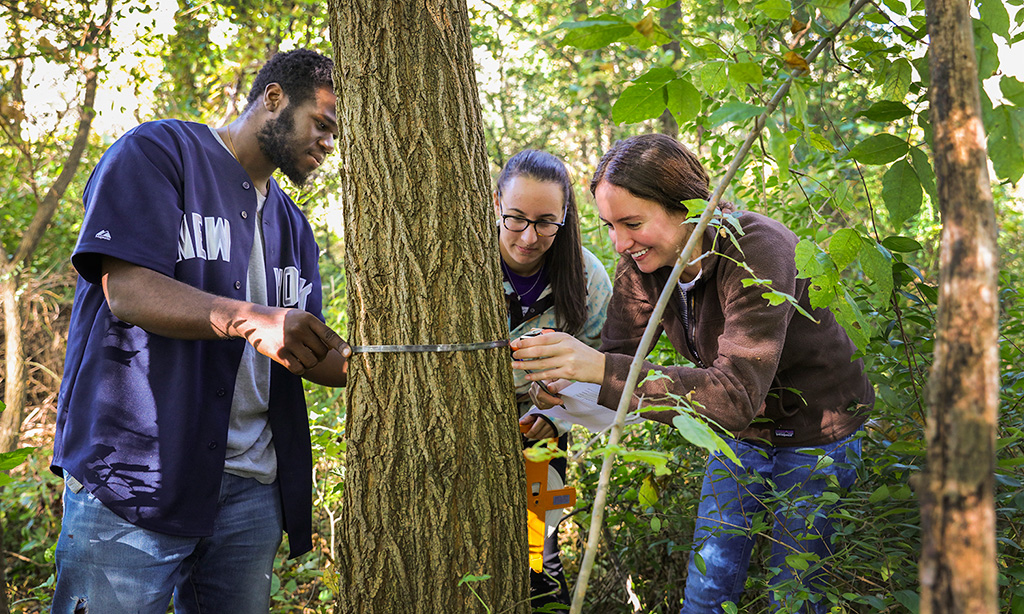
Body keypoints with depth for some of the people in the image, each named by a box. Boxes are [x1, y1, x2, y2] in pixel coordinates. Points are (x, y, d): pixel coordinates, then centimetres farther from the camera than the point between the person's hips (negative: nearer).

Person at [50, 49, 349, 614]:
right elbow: (125, 288, -14)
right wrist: (250, 319, -29)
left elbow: (308, 352, 18)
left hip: (252, 484, 7)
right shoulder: (159, 152, 1)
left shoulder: (292, 226, 22)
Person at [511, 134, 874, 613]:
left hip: (816, 435, -5)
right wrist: (561, 384, -32)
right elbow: (616, 350, -7)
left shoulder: (757, 253, -34)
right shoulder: (642, 262, -12)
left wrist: (601, 367, -51)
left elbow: (739, 395, -43)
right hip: (742, 435, 6)